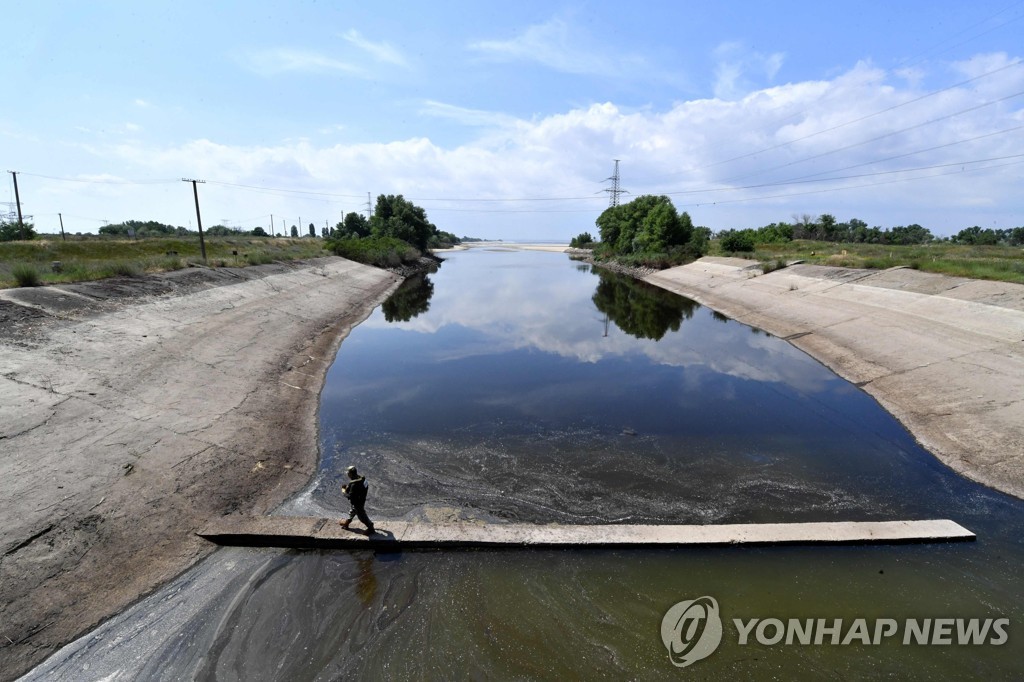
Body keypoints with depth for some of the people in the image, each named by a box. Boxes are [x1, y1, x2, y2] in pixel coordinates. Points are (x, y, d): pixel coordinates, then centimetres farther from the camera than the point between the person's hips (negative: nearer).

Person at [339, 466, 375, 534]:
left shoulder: (354, 485, -38)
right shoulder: (360, 478, -10)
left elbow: (350, 496, -31)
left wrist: (344, 492, -13)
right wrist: (347, 486, 3)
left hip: (357, 503, -9)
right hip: (361, 500, 9)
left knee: (362, 516, 10)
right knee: (352, 512, 31)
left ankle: (371, 529, 26)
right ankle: (346, 523, 54)